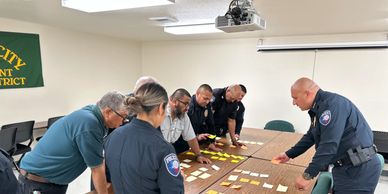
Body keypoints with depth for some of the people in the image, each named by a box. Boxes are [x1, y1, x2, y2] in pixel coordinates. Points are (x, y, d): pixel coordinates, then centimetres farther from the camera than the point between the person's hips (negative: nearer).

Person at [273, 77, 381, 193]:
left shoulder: (331, 103, -21)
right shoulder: (319, 107, 11)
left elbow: (329, 145, -27)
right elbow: (310, 137, 21)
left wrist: (307, 175, -24)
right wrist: (289, 155, 21)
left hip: (359, 169, -9)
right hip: (347, 167, 9)